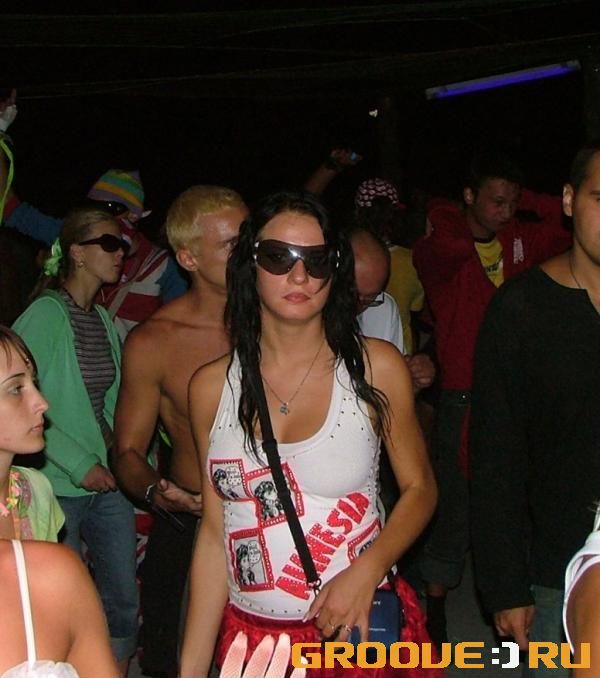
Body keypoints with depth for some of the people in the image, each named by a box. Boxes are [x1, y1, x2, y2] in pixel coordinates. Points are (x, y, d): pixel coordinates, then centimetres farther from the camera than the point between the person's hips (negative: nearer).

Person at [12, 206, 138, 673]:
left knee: (124, 600, 12)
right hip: (60, 485, -6)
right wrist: (80, 465, -17)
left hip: (107, 480, 7)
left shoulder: (104, 319, 9)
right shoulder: (46, 315, -12)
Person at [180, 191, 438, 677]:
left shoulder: (376, 366, -7)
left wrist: (367, 569, -17)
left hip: (359, 627, -1)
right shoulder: (212, 386, -2)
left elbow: (419, 488, 0)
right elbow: (214, 533, 1)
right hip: (249, 635, 2)